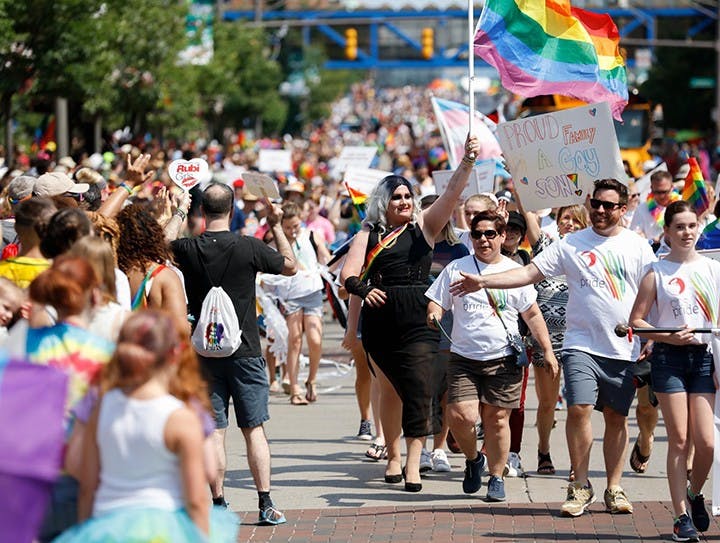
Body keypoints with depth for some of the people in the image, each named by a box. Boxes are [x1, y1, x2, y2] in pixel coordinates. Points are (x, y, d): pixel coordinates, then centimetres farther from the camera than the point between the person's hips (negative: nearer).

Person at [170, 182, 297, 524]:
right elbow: (290, 266, 7)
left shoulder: (186, 249, -6)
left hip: (205, 352, 1)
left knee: (214, 430, 4)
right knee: (254, 428, 4)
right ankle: (266, 504, 2)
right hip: (245, 351, -1)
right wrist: (277, 226, 14)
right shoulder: (248, 247, -9)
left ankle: (218, 504, 4)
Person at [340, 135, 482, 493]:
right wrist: (362, 289, -23)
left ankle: (413, 464, -15)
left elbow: (452, 193, -4)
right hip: (381, 320, 1)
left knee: (419, 390, -13)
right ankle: (393, 457, 24)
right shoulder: (369, 234, 8)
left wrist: (467, 162, -19)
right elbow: (348, 274, -1)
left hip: (419, 319, -1)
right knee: (390, 391, 12)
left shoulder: (424, 225, 8)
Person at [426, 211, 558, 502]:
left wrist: (547, 349, 7)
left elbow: (532, 315, 12)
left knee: (497, 419, 0)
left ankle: (496, 477, 16)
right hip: (464, 358, 0)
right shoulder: (456, 269, 7)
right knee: (460, 416, -13)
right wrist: (433, 315, -15)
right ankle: (472, 459, 16)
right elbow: (436, 303, 9)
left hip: (504, 359, 0)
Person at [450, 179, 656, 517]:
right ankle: (580, 487, -1)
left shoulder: (637, 247, 7)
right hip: (582, 345, -1)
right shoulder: (571, 245, 6)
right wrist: (484, 282, -6)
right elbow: (530, 273, 3)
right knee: (579, 409, -13)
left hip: (624, 348, 1)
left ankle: (614, 489, 14)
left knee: (616, 416, 5)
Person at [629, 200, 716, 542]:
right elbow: (636, 321, 1)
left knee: (706, 442, -5)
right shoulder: (657, 274, 0)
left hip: (705, 356, 2)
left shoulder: (713, 269, 8)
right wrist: (669, 337, -13)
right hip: (669, 357, -2)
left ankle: (694, 493, 24)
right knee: (679, 439, -2)